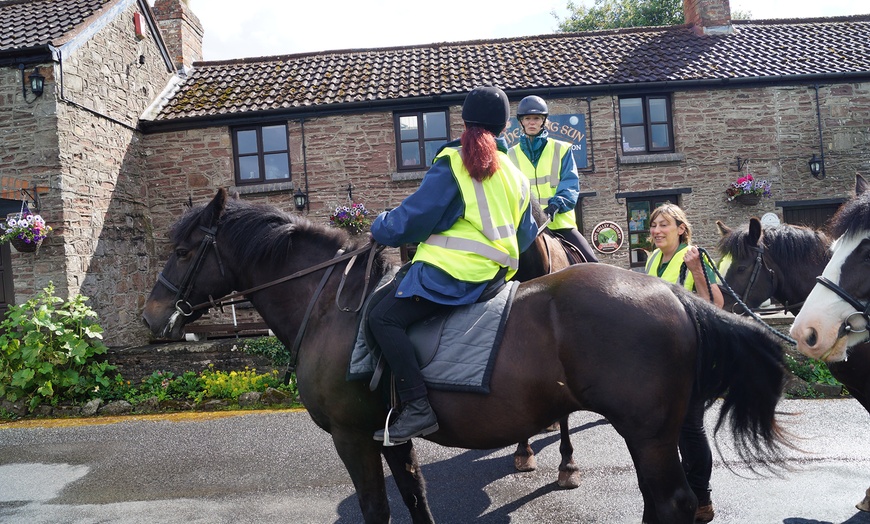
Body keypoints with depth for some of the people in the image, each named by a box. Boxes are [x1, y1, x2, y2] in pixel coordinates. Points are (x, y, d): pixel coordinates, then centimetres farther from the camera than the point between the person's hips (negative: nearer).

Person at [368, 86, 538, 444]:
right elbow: (526, 236, 27)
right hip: (496, 275, 9)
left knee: (384, 318, -10)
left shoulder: (453, 163, -4)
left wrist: (381, 228, 14)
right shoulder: (516, 175, 18)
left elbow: (414, 217, -6)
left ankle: (416, 407, -21)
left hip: (456, 270, -9)